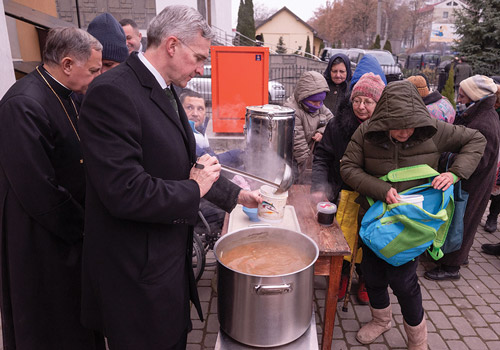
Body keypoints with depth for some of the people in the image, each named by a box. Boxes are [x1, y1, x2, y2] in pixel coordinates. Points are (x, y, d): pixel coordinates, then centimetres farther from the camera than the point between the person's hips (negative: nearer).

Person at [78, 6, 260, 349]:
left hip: (173, 256, 9)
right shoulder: (112, 93, -22)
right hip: (140, 271, -8)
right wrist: (194, 189, -17)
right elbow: (125, 192, -29)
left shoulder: (166, 93, 8)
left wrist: (235, 194, 13)